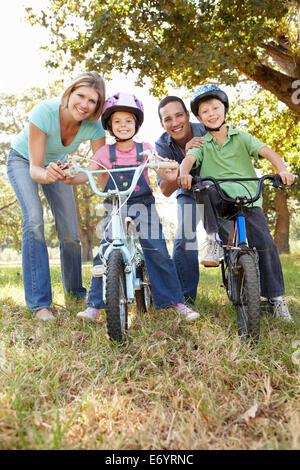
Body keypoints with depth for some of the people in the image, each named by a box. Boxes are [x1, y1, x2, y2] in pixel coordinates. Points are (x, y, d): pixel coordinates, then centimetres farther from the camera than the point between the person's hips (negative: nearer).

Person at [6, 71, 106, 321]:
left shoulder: (94, 126, -25)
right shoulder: (44, 113, -35)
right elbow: (35, 168, -37)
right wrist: (46, 173, -58)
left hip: (56, 163, 3)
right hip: (23, 160, -3)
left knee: (70, 233, -4)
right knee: (34, 220, -25)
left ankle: (76, 291, 20)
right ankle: (39, 303, -18)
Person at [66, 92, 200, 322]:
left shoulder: (145, 149, 3)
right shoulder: (105, 152, 3)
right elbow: (85, 174, -5)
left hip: (144, 208, 0)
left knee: (158, 253, -6)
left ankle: (177, 302, 6)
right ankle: (94, 305, 3)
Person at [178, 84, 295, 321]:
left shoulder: (242, 137, 11)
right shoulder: (201, 143, 12)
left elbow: (267, 151, -3)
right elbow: (189, 159, -9)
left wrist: (282, 169, -24)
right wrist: (185, 173, -33)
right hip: (218, 200, 0)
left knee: (265, 243, -14)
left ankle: (276, 297, 1)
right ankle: (215, 239, -19)